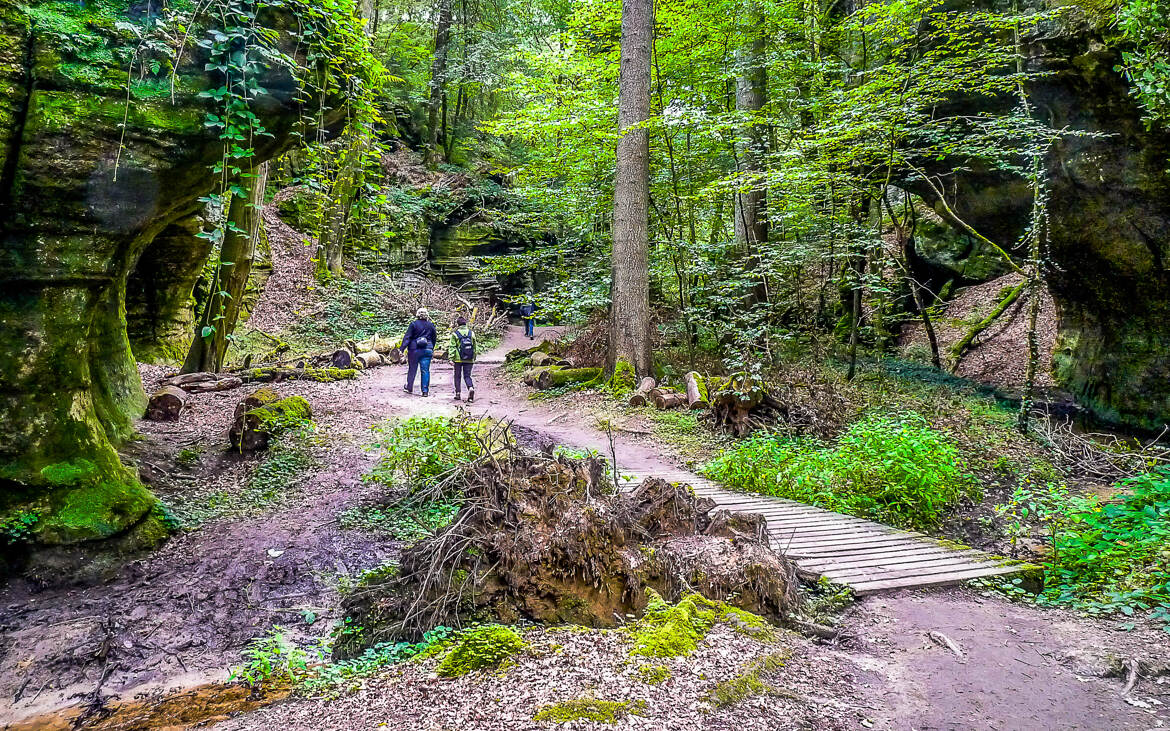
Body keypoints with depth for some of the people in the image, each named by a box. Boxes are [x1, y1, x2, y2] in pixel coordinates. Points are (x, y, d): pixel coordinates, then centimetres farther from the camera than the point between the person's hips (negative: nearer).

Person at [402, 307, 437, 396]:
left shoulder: (413, 324, -5)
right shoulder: (431, 325, 4)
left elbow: (407, 337, -9)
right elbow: (434, 338, 14)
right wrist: (432, 350, 26)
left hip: (415, 350, -1)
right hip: (427, 350, 1)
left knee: (412, 369, 13)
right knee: (425, 370, 2)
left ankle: (409, 388, 26)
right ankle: (425, 391, -2)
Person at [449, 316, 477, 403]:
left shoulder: (455, 333, -4)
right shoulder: (471, 333, 6)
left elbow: (452, 347, -7)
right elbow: (474, 347, 11)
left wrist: (451, 358, -6)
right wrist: (474, 358, 19)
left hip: (458, 359, -2)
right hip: (469, 359, 2)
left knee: (457, 376, 11)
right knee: (467, 376, 6)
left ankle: (457, 393, 12)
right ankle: (471, 388, -21)